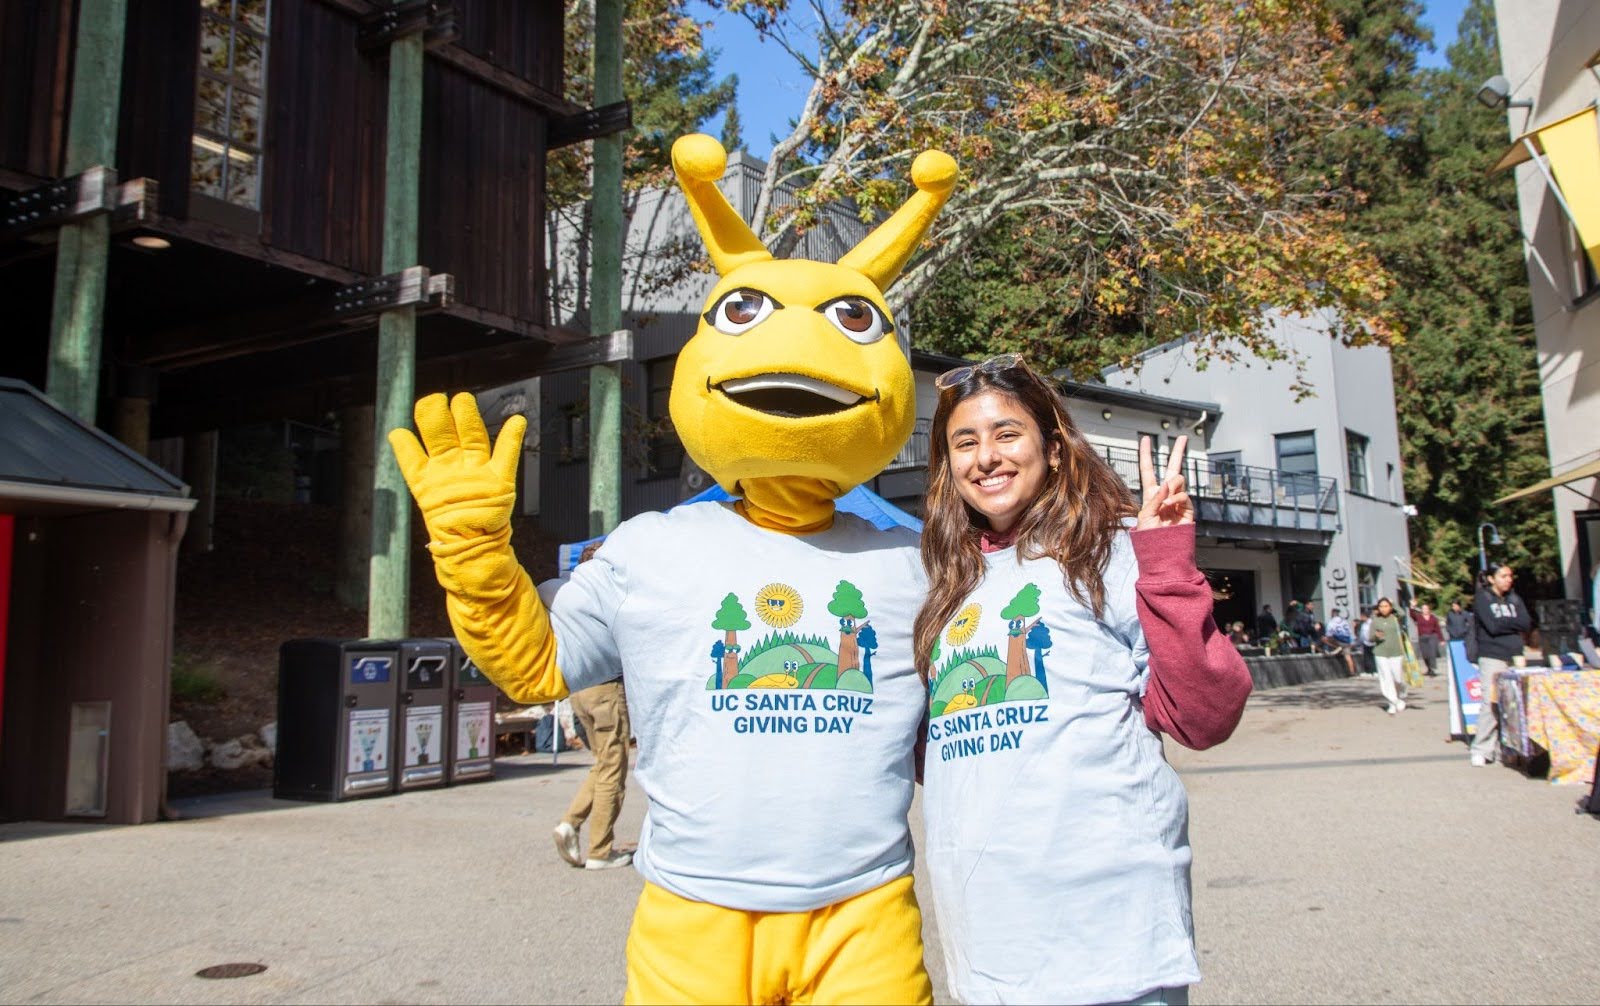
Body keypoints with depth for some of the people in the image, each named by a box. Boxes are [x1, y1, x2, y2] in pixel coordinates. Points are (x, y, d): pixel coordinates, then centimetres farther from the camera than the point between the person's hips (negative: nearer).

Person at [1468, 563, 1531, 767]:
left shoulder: (1515, 598, 16)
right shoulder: (1482, 599, 1)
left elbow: (1527, 624, 3)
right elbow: (1492, 626, -12)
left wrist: (1504, 623, -6)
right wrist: (1514, 623, -1)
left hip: (1515, 657, 5)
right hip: (1492, 657, -5)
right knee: (1492, 703, -10)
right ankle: (1481, 749, -5)